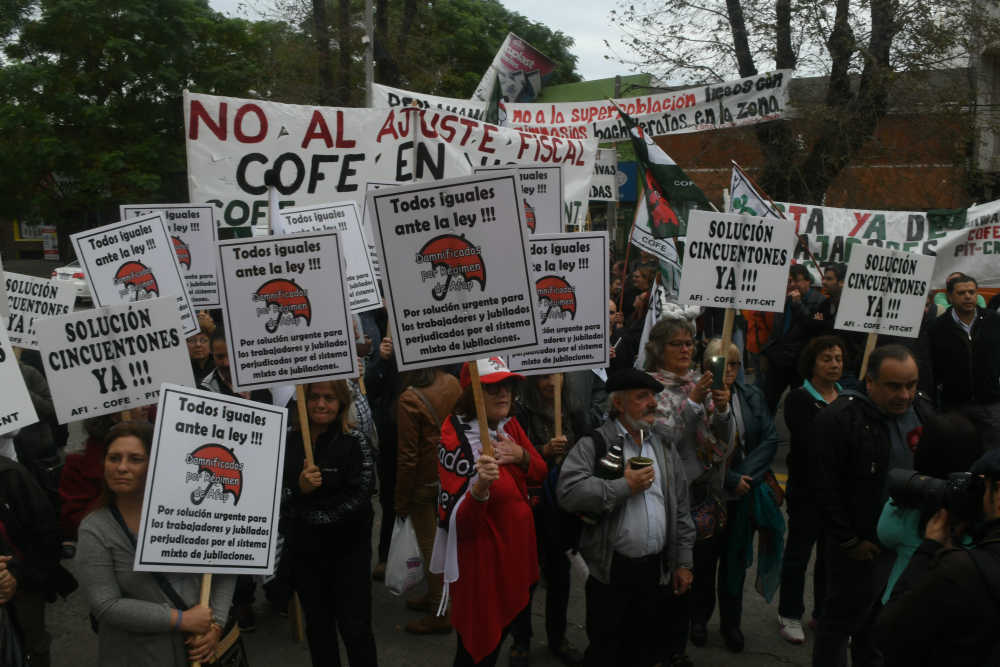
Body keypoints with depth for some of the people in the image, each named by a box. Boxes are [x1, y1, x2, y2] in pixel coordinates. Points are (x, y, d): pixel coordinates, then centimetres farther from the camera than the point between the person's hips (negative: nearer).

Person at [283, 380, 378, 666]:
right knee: (317, 623, 19)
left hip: (348, 548, -4)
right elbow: (278, 493, -3)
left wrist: (311, 514, -16)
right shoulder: (290, 439, -3)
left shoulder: (355, 441, -13)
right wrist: (299, 489, -24)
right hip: (304, 546, 4)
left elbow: (359, 498, -17)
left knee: (354, 626, 4)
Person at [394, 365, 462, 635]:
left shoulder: (409, 400, -23)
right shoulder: (452, 384, -7)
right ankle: (435, 595, 38)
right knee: (441, 539, 21)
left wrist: (401, 501, -8)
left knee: (430, 546, 7)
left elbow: (408, 457, -18)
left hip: (424, 482, -6)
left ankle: (440, 614, 19)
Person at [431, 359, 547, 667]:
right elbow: (458, 524, -24)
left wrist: (520, 455, -13)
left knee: (502, 633, 23)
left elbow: (539, 475, 8)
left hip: (518, 548, 7)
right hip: (482, 560, -7)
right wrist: (480, 487, -43)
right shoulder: (456, 440, -21)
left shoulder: (510, 426, 0)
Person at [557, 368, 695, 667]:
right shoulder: (594, 444, -9)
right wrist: (624, 486, -19)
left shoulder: (664, 444, 10)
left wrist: (683, 562, 10)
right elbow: (569, 491, -24)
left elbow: (681, 507, 13)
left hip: (656, 569, 5)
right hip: (612, 570, -5)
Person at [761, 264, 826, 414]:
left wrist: (798, 303, -19)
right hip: (777, 360, 6)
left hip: (800, 363, -6)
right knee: (766, 401, 3)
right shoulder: (785, 300, 13)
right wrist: (767, 351, 17)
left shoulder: (819, 302, -8)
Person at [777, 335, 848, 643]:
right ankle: (790, 615, 24)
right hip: (807, 490, -4)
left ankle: (824, 614, 28)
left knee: (832, 556, 12)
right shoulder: (799, 399, -8)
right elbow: (811, 445, -18)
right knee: (798, 554, 9)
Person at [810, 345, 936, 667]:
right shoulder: (840, 417, -17)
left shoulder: (923, 408, 2)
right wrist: (850, 541, -13)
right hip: (862, 546, -5)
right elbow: (825, 486, -16)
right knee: (839, 626, 8)